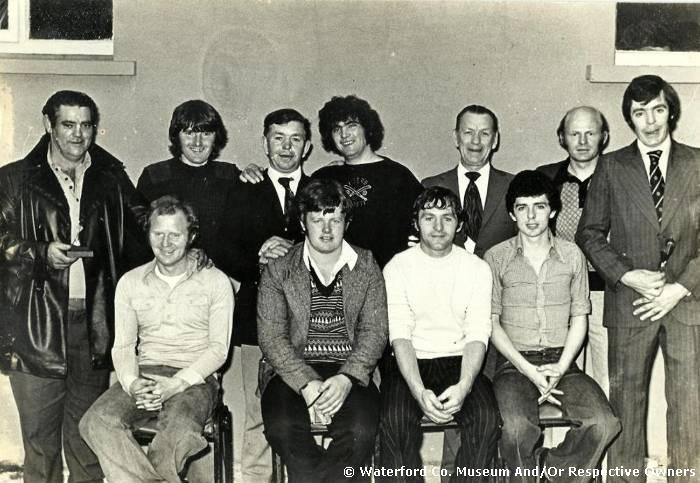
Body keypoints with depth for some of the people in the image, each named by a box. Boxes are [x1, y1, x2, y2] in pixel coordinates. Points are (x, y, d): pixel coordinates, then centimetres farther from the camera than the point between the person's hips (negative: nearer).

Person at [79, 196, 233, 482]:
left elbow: (219, 348, -2)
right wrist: (132, 382, -13)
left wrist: (176, 384, -16)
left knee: (178, 431, -36)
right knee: (96, 422, -28)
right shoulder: (130, 282, 12)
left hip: (194, 379, -3)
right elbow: (123, 345, 9)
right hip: (144, 374, 3)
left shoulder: (215, 281, 3)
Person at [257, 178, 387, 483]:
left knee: (361, 431, -29)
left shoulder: (366, 267, 9)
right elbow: (271, 336, -2)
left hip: (350, 372, 1)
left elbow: (374, 331, 2)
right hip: (292, 370, 0)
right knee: (283, 428, -30)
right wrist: (307, 384, -17)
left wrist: (347, 378, -15)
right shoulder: (278, 271, 6)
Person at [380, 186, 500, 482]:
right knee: (394, 420, -29)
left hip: (459, 361, 1)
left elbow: (477, 336, -4)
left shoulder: (477, 269, 4)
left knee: (487, 419, -26)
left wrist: (464, 386, -23)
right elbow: (400, 335, -8)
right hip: (411, 363, -1)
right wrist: (419, 392, -23)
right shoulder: (397, 267, 1)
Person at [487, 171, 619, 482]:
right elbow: (492, 322, 0)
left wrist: (560, 368, -7)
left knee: (604, 424, -22)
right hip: (514, 363, -2)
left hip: (561, 362, 3)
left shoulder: (572, 255, 9)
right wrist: (528, 370, -11)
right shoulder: (496, 258, 2)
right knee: (517, 428, -31)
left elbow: (579, 319, 8)